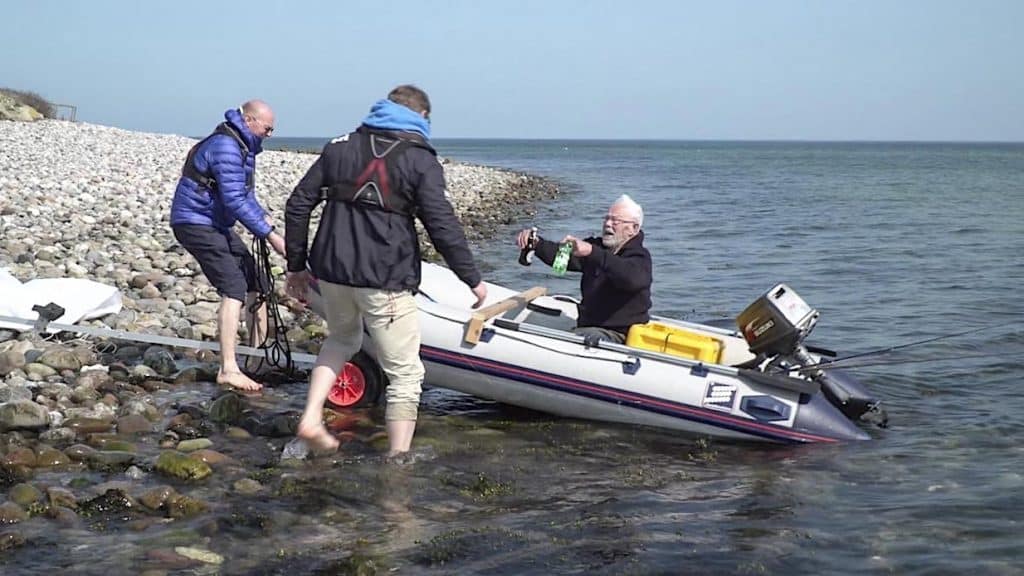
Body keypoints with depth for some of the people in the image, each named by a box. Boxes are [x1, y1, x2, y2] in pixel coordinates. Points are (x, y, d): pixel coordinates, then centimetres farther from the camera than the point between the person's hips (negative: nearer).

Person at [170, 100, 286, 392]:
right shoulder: (226, 147, -21)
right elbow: (235, 201, -27)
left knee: (255, 283, 13)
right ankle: (228, 369, -21)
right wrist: (270, 235, -25)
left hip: (217, 224, 11)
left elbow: (244, 193, 22)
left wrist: (264, 217, 4)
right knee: (234, 287, -20)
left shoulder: (242, 146, 12)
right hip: (196, 223, -11)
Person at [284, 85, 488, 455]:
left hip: (332, 270, 6)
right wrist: (472, 279, -1)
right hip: (385, 278, -5)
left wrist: (296, 265, 19)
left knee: (342, 338, 31)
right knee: (405, 373, 5)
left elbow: (298, 205, 12)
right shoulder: (420, 159, -2)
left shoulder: (340, 147, 13)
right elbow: (442, 225, -9)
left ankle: (311, 419, 18)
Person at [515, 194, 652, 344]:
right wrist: (535, 243, -22)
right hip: (587, 327, 7)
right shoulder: (597, 246, 12)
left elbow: (633, 279, -35)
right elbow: (559, 252, 0)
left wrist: (592, 252, -45)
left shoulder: (640, 257, -10)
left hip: (618, 335, -7)